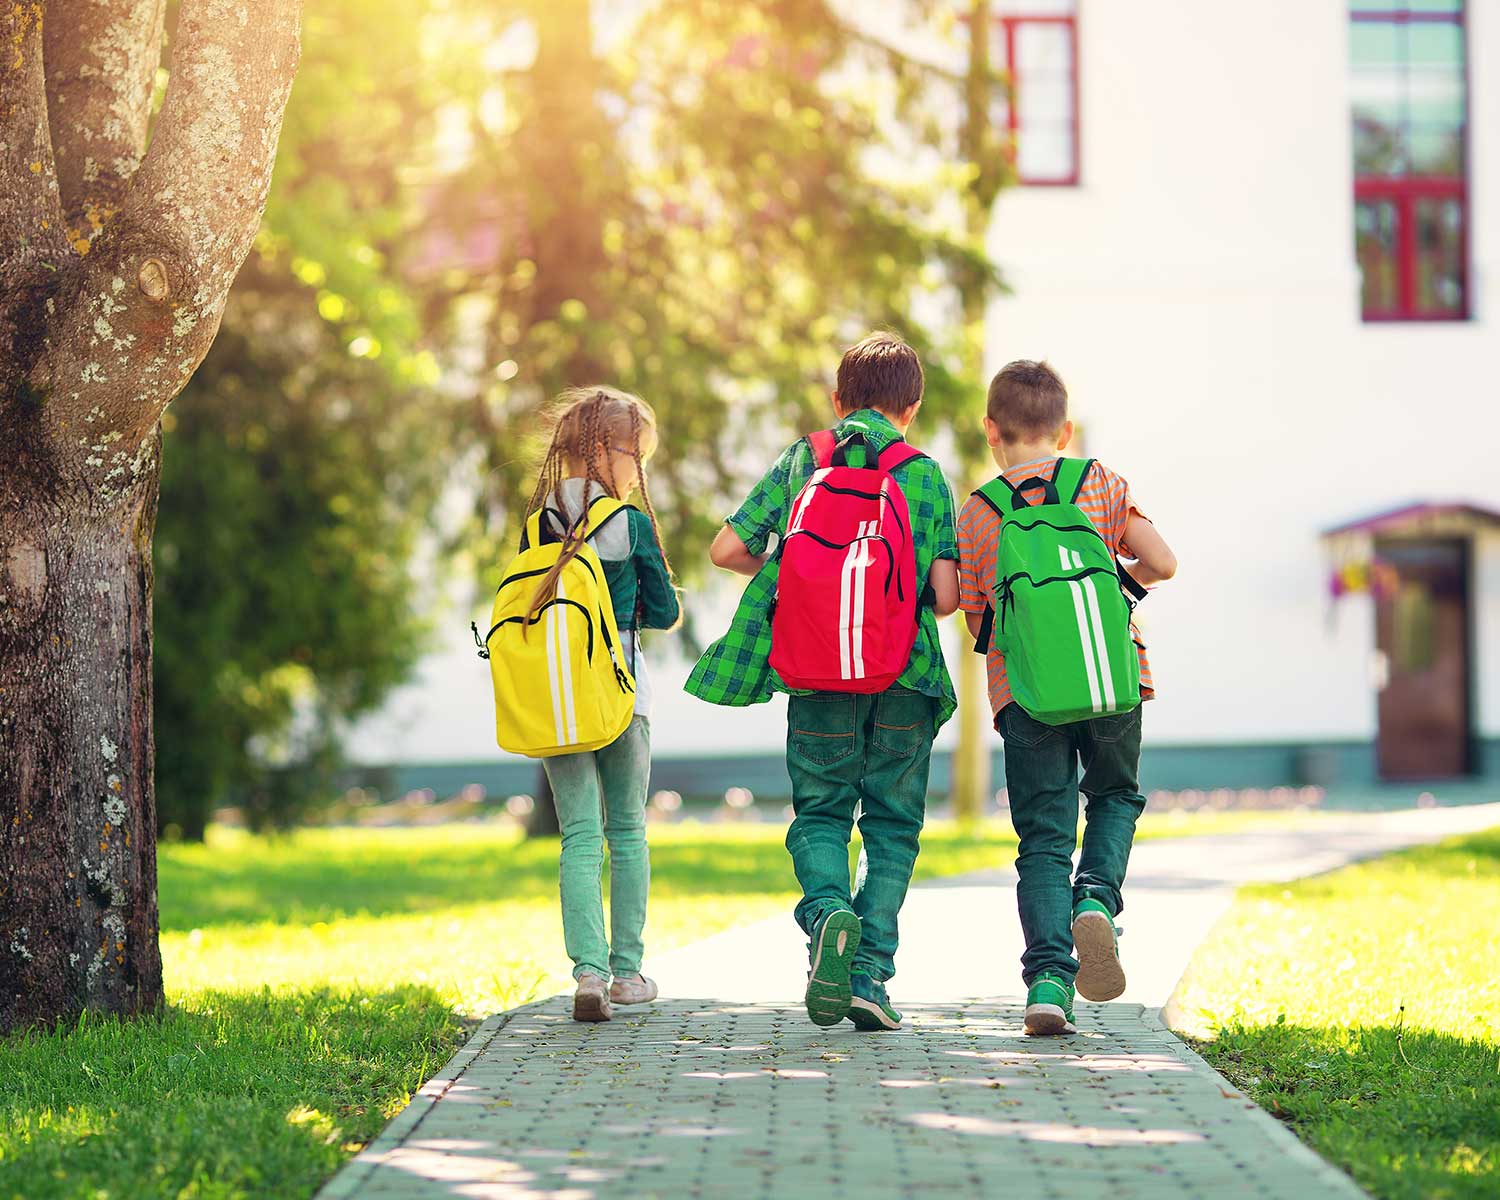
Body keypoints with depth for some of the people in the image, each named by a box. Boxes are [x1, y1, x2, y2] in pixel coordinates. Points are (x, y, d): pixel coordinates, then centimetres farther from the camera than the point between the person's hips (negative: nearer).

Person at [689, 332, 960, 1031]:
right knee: (893, 824, 11)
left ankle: (828, 912, -16)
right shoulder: (928, 477, 4)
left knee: (820, 812, 14)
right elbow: (947, 595, -4)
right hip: (906, 674, 0)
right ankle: (869, 973, 0)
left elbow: (728, 549, 2)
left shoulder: (800, 461, 7)